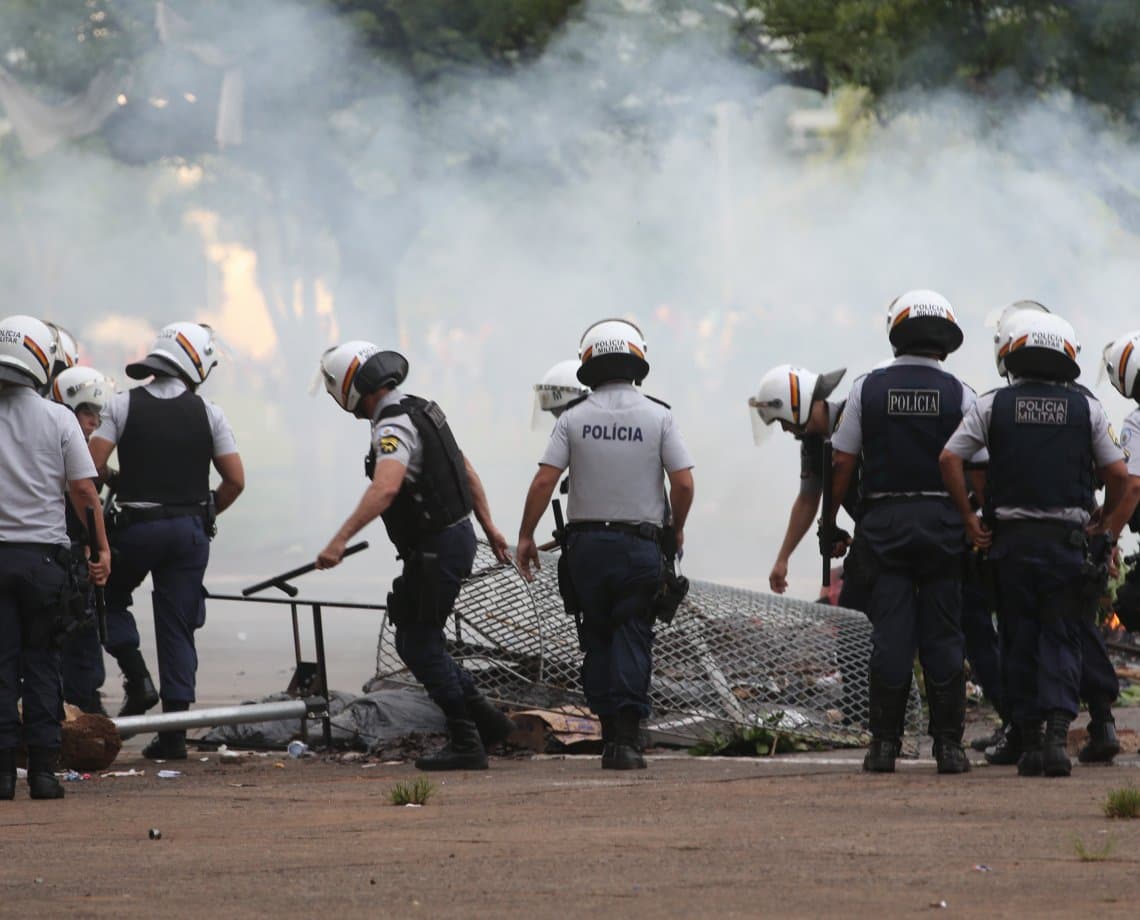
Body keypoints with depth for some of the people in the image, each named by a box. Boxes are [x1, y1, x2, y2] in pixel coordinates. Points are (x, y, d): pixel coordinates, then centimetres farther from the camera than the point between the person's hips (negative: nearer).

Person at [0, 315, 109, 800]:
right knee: (42, 664, 8)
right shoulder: (58, 419, -3)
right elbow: (84, 491, -2)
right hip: (43, 554, 0)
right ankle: (43, 769, 4)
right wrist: (102, 548, 8)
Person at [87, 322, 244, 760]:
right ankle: (174, 733, 4)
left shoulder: (122, 406, -2)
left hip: (134, 527, -1)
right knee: (178, 629, 6)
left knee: (110, 598, 23)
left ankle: (137, 678, 1)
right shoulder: (208, 413, 1)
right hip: (189, 532, 1)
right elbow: (235, 480, 1)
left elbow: (93, 465, -11)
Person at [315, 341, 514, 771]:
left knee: (420, 644, -1)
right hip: (456, 537, 10)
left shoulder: (393, 427, -20)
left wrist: (340, 541, -44)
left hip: (436, 550, -10)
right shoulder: (421, 411, 12)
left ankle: (465, 744, 2)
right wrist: (489, 527, 26)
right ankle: (485, 719, 17)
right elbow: (466, 472, 20)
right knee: (413, 641, 15)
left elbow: (385, 488, -38)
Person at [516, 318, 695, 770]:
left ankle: (610, 731, 11)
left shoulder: (574, 418, -1)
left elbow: (544, 481, -7)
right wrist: (676, 529, 11)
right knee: (632, 637, 0)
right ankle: (626, 736, -13)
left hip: (586, 542, 1)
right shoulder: (657, 416, -3)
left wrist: (525, 537, 2)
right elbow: (683, 482, -7)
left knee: (597, 638, 13)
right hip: (640, 543, -1)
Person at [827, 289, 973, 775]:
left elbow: (842, 465, 2)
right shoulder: (958, 394, -1)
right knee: (943, 635, 3)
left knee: (890, 634, 1)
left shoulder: (866, 390, 1)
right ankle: (948, 744, 2)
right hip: (942, 521, 0)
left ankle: (884, 742, -1)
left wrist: (829, 522, 11)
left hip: (884, 519, 0)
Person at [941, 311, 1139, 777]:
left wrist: (969, 519, 2)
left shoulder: (993, 405, 2)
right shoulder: (1086, 407, 3)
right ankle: (1057, 731, -15)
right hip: (1068, 541, -1)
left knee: (1021, 645, 9)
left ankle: (1028, 743, 9)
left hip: (1011, 541, 1)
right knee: (1061, 640, 4)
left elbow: (949, 458, -5)